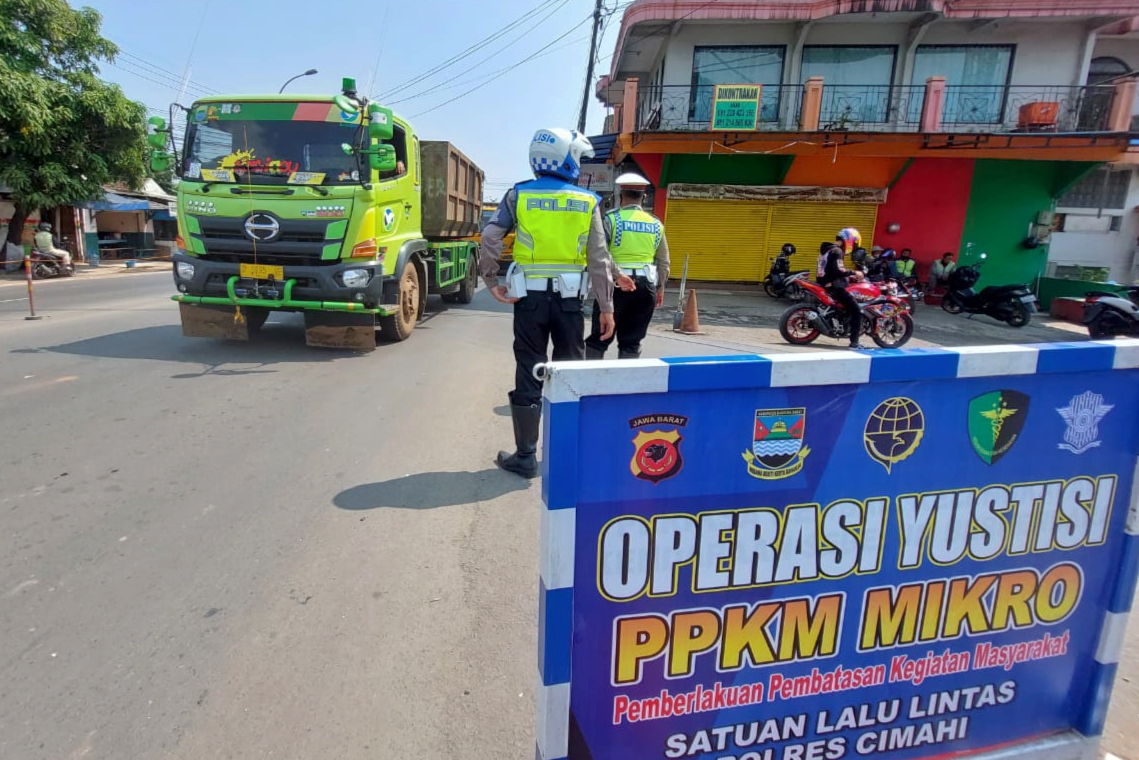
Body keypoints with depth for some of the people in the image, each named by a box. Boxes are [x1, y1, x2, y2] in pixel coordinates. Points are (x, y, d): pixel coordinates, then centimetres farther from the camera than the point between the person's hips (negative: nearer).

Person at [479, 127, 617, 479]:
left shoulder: (518, 196, 2)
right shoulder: (587, 202, 2)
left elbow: (490, 239, -8)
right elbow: (599, 260, -2)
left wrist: (491, 281, 0)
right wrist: (606, 307, 1)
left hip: (530, 297, 0)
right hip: (569, 299, 0)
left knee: (529, 374, 6)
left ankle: (525, 456, 11)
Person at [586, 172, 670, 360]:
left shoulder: (611, 218, -3)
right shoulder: (656, 223, 9)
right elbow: (663, 261, 12)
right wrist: (660, 287, 22)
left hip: (615, 284, -3)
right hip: (646, 284, 3)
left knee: (599, 338, 5)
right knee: (632, 341, 10)